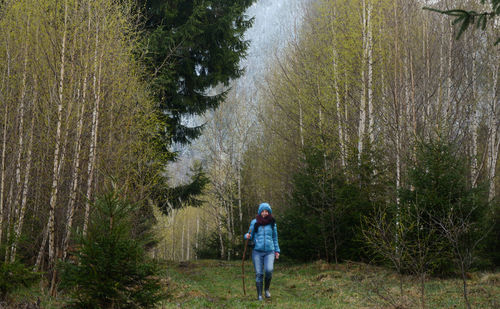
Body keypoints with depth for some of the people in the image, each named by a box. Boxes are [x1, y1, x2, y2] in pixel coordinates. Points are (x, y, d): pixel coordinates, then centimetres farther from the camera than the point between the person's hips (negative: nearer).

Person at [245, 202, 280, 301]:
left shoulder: (272, 223, 7)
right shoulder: (254, 222, 3)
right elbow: (251, 235, 9)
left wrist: (277, 250, 16)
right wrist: (247, 236, -14)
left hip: (269, 252, 0)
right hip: (257, 251, 0)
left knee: (269, 270, -20)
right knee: (259, 273, -4)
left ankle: (267, 289, 4)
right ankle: (259, 295, 7)